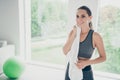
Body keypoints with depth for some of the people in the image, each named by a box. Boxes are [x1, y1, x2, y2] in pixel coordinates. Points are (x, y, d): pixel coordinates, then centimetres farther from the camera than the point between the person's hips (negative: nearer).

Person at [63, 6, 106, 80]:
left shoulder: (95, 36, -14)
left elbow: (103, 57, -7)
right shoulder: (73, 32, -3)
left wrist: (86, 62, -19)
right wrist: (74, 35, -18)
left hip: (85, 73, -3)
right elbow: (65, 52, -11)